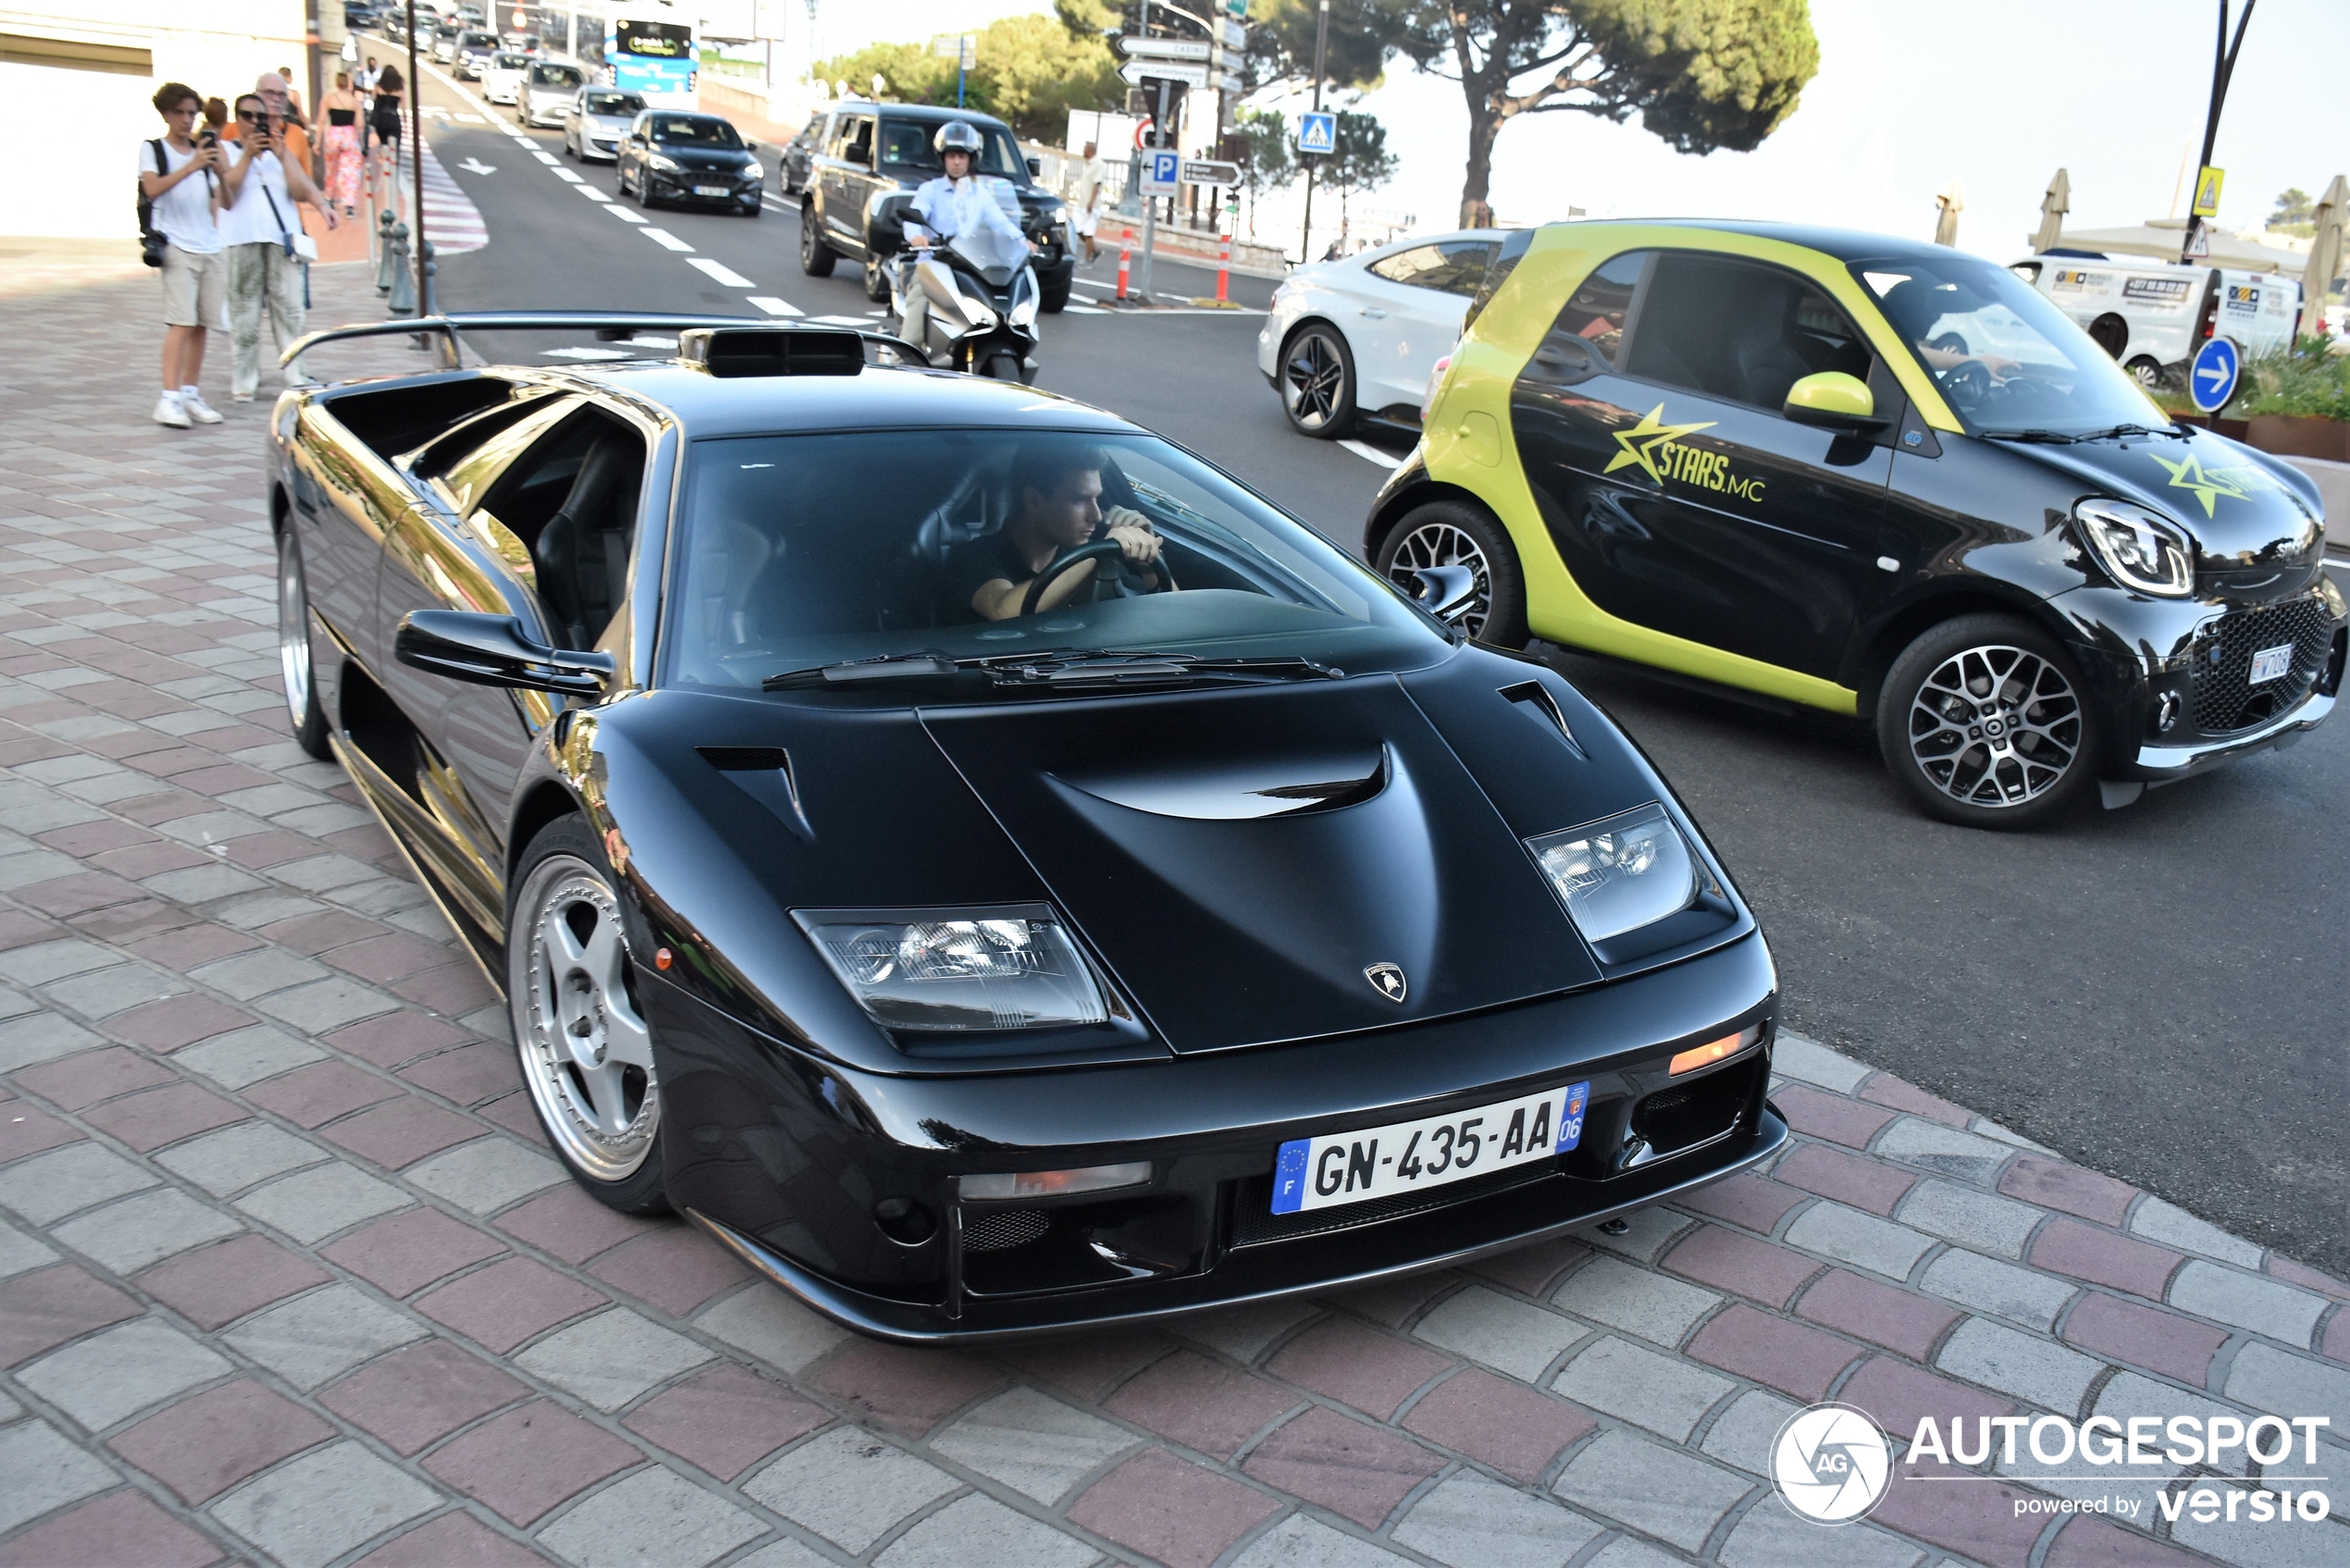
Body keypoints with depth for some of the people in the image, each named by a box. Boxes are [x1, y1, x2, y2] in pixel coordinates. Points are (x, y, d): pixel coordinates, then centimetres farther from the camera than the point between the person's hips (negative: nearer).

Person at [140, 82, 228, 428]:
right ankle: (169, 399, -18)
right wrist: (191, 167, -26)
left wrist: (220, 171, -6)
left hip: (210, 247, 5)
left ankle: (190, 394, 11)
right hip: (176, 246, -5)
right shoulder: (152, 149, 3)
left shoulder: (203, 150, 16)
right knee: (181, 323, -14)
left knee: (200, 325, 4)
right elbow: (152, 189, -16)